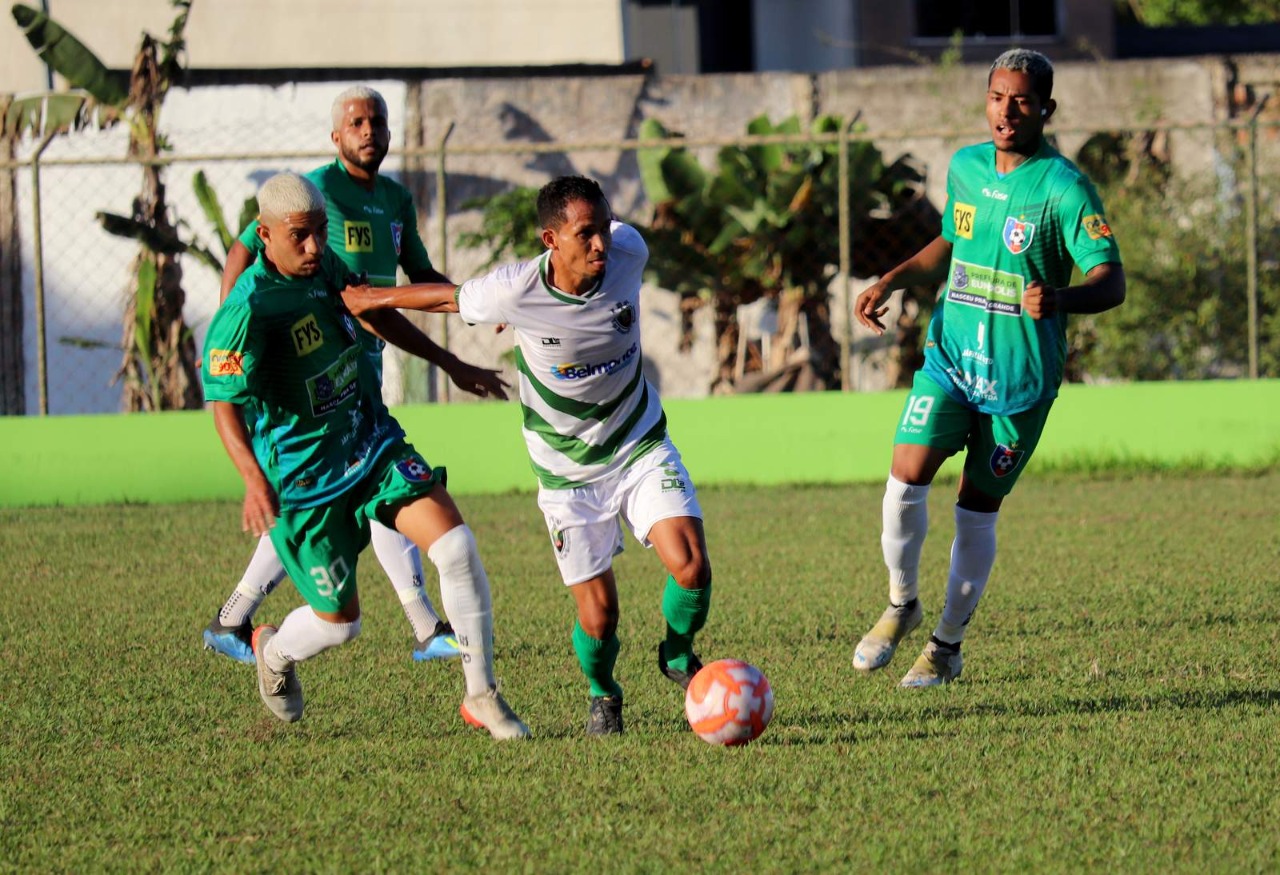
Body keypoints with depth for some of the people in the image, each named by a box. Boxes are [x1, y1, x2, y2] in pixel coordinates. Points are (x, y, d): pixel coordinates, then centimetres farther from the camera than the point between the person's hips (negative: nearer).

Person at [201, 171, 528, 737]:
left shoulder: (325, 266, 1)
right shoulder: (247, 310, -22)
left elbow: (374, 314, 20)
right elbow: (225, 404, -26)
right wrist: (255, 480, -43)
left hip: (373, 443, 6)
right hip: (306, 475, -6)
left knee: (457, 547, -15)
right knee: (339, 621, 4)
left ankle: (481, 695, -3)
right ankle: (273, 653, 41)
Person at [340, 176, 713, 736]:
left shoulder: (628, 254, -19)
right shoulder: (515, 293, -26)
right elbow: (450, 297, -4)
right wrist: (372, 298, 11)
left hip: (641, 446, 2)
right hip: (568, 471, -2)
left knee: (692, 568, -17)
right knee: (598, 615, -5)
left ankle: (678, 657, 16)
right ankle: (602, 695, 31)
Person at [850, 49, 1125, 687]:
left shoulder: (1065, 189, -13)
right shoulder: (965, 167, 5)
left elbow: (1111, 283, -18)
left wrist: (1061, 298, -38)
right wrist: (893, 280, 10)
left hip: (1021, 376, -4)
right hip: (950, 354, 4)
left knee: (978, 509, 4)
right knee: (906, 478, -13)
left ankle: (948, 643, 21)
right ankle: (901, 603, 11)